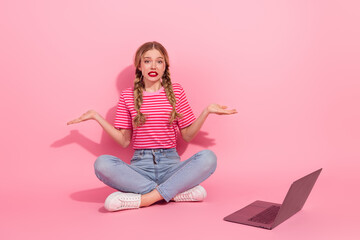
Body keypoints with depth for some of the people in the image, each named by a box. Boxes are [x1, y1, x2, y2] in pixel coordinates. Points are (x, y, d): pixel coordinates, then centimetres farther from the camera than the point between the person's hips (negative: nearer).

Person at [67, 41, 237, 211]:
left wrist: (207, 111, -3)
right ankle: (177, 192, -25)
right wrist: (96, 117, 4)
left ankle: (143, 199, -28)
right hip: (140, 165, 0)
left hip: (170, 164, 0)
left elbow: (187, 136, 7)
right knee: (102, 163, -30)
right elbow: (124, 141, 7)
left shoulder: (176, 91, 8)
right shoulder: (127, 96, 8)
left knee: (208, 157, -29)